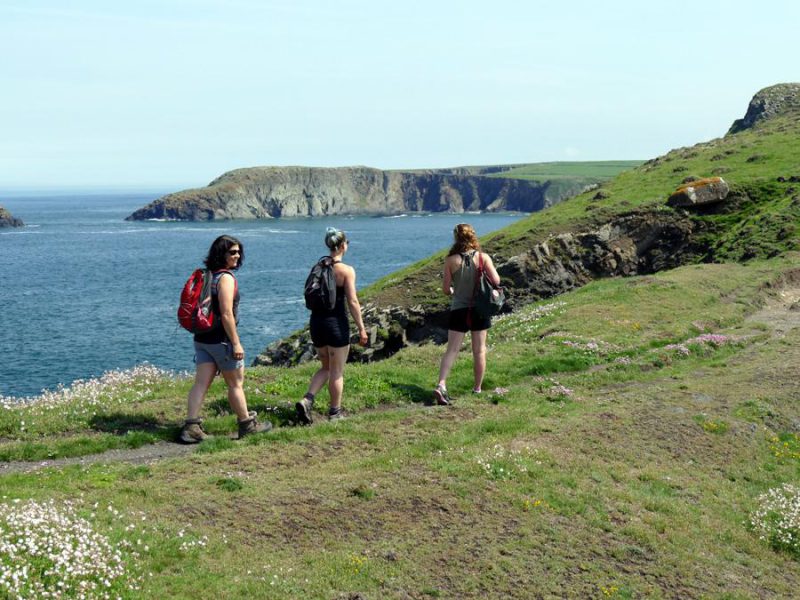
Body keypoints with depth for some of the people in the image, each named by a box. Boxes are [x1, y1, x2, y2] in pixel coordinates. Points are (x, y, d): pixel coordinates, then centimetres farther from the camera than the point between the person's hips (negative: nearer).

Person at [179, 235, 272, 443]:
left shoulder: (207, 275, 10)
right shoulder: (226, 277, -16)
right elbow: (226, 314, -21)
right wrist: (236, 343, -17)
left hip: (202, 338, 8)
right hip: (221, 340, -8)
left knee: (201, 383, 4)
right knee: (236, 384, 7)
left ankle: (191, 427, 0)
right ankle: (247, 425, 20)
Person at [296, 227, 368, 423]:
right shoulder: (346, 270, -12)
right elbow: (352, 302, -14)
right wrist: (361, 328, -7)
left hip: (316, 321, 6)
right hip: (336, 323, -6)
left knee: (326, 367, 20)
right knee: (337, 371, 8)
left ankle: (307, 400, 2)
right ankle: (335, 412, 17)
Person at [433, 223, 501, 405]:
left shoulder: (451, 260, -7)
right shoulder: (483, 257, -6)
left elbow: (445, 289, -5)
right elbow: (496, 280, -13)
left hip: (458, 309, -1)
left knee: (451, 350, 0)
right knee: (479, 350, 13)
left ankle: (441, 385, -17)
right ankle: (477, 388, 21)